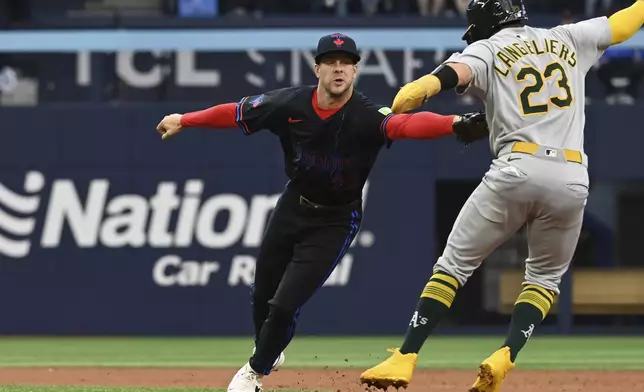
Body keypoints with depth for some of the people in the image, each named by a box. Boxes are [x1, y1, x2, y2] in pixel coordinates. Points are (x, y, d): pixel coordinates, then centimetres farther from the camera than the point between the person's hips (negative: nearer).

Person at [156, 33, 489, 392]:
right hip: (293, 206, 4)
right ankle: (269, 354, 51)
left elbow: (406, 123, -47)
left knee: (285, 305, -8)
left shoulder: (366, 117, -28)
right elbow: (235, 113, 0)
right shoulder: (290, 104, -15)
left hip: (335, 223, -4)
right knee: (263, 295, 18)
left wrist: (456, 124, -66)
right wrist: (184, 121, 6)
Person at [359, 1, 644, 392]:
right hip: (573, 180, 3)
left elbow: (460, 69, -14)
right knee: (545, 276, 20)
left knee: (454, 265, 7)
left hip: (517, 170, -3)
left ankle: (405, 359, -3)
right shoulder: (568, 39, 21)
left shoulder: (487, 50, 10)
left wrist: (426, 86, -33)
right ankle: (504, 359, -3)